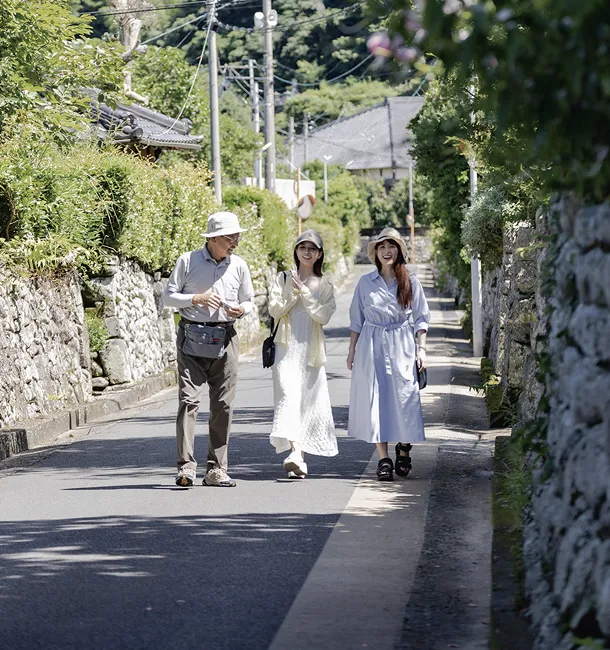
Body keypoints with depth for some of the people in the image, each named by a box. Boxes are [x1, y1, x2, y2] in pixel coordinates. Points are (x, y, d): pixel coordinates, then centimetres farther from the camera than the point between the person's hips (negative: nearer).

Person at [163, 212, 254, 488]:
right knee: (189, 398, -13)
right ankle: (186, 466, -17)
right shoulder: (187, 261, -1)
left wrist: (240, 309, -5)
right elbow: (169, 296, 2)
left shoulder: (239, 266, 9)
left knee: (223, 405, 3)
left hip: (224, 338, 3)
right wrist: (196, 299, -14)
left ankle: (216, 469, 10)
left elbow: (248, 301, 19)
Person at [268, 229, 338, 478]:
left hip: (312, 348, 2)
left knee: (310, 400, 3)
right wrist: (293, 293, -11)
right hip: (287, 346, -2)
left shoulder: (324, 284, 9)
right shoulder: (283, 278, 8)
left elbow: (324, 316, -3)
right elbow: (274, 310, -1)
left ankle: (300, 456, 13)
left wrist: (305, 292, -10)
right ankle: (295, 453, -30)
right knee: (289, 395, -17)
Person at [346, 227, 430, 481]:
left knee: (404, 398, -4)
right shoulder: (365, 282, 6)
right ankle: (383, 459, -1)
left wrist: (421, 348, -1)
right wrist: (352, 350, 8)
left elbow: (421, 318, 7)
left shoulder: (410, 282, 4)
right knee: (375, 400, -5)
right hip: (371, 346, 1)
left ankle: (404, 449, 18)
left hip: (401, 346, 0)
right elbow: (356, 320, 11)